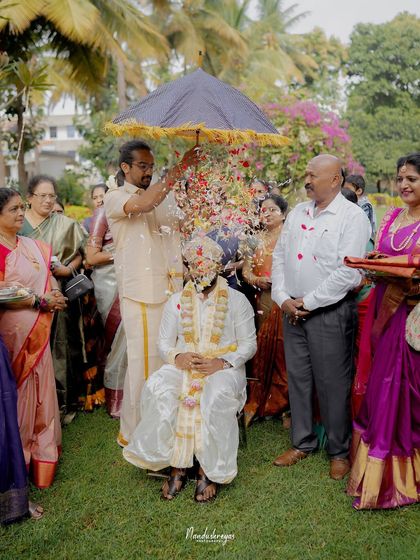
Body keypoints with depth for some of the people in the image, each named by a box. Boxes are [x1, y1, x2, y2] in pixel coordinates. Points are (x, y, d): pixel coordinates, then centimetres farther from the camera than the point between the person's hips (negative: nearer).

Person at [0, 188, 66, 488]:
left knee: (40, 390, 14)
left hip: (38, 332, 7)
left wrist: (55, 292, -3)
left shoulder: (31, 245, 11)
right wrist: (41, 301, -17)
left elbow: (48, 276, 18)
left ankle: (41, 449, 29)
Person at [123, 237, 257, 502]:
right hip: (182, 365, 3)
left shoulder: (237, 300, 6)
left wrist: (222, 362, -15)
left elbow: (249, 344, 3)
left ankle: (209, 470, -19)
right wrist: (178, 357, -12)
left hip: (223, 368, -2)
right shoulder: (177, 301, 14)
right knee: (158, 389, -30)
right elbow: (164, 343, 12)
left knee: (217, 395, -37)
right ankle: (177, 465, -18)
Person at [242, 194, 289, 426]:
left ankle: (282, 402, 13)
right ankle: (260, 402, 16)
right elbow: (246, 271, 11)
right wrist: (258, 280, -7)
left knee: (283, 350, -1)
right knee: (263, 348, 6)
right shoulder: (257, 239, 13)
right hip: (264, 300, 4)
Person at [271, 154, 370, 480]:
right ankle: (303, 443, 30)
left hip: (331, 312, -6)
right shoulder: (297, 213, 11)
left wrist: (308, 302, -14)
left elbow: (348, 273, -17)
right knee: (298, 379, 14)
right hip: (293, 311, 6)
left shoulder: (352, 216, -9)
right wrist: (283, 298, -2)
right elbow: (280, 256, 11)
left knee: (333, 384, 2)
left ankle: (339, 452, 20)